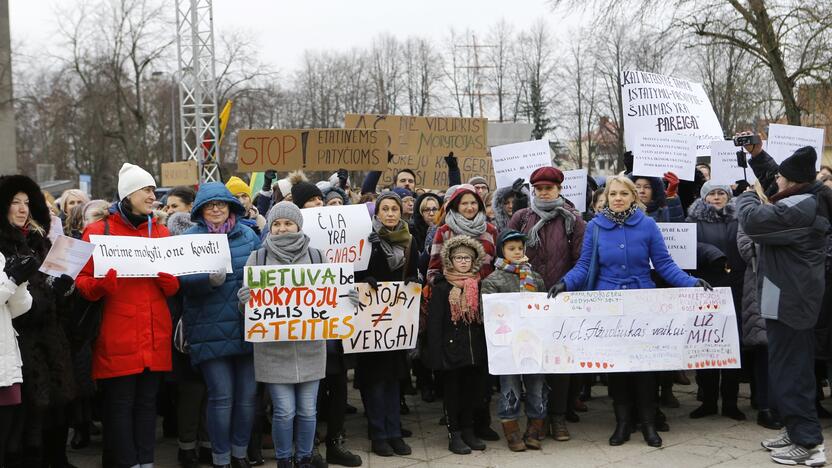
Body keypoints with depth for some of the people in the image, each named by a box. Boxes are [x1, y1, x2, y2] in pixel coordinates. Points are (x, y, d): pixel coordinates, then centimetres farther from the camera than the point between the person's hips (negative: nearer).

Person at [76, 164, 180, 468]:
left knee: (147, 402, 10)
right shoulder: (99, 231, -2)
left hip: (155, 337, 4)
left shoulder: (161, 231, 12)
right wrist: (103, 282, -24)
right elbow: (84, 284, -3)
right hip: (118, 338, -4)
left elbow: (173, 288, 12)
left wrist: (166, 275, -10)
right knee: (120, 404, 0)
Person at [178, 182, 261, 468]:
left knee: (247, 394, 7)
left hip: (247, 329, 3)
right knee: (221, 396, -3)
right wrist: (209, 280, -25)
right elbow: (183, 279, -8)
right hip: (210, 331, -3)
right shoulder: (190, 238, 2)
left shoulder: (248, 234, 11)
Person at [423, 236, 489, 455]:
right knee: (452, 392, 4)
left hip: (475, 350, 4)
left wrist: (485, 349, 8)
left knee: (471, 390, 11)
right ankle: (454, 434, 12)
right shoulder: (441, 288, -5)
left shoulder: (479, 286, 8)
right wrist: (436, 353, -14)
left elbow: (485, 318, 12)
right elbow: (434, 323, -8)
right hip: (451, 348, -4)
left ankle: (468, 430, 23)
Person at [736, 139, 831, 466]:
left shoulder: (799, 208, -22)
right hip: (792, 298, 11)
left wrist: (746, 197, -9)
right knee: (793, 368, 18)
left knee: (788, 371, -7)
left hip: (788, 301, -11)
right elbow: (774, 179, 27)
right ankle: (796, 430, 28)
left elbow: (754, 220, -29)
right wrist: (757, 155, 18)